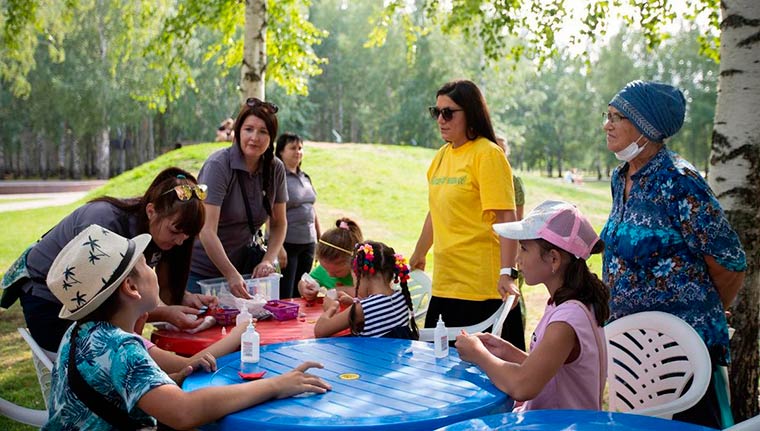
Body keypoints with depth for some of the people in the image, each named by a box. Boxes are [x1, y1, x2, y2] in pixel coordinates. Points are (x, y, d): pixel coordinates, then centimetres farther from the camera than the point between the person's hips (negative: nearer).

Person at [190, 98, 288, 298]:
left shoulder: (275, 169, -3)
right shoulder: (218, 165, -19)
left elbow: (279, 224, 7)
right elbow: (207, 230, -26)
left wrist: (268, 260, -8)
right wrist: (231, 275, -33)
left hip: (243, 267, 5)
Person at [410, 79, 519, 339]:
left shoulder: (488, 154, -9)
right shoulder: (442, 155, 13)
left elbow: (506, 218, -17)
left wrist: (506, 273, -26)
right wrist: (417, 257, 32)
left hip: (479, 287, -7)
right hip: (443, 283, 7)